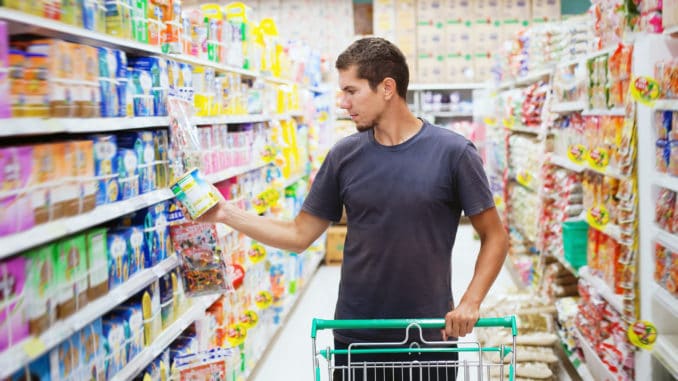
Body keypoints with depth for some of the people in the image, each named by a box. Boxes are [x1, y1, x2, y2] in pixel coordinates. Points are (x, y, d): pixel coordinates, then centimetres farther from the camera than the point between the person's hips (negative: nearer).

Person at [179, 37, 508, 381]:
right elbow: (299, 235, 5)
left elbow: (494, 237, -2)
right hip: (355, 338, 2)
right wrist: (227, 214, -2)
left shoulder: (452, 152, -7)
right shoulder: (344, 156, 1)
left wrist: (470, 302, -13)